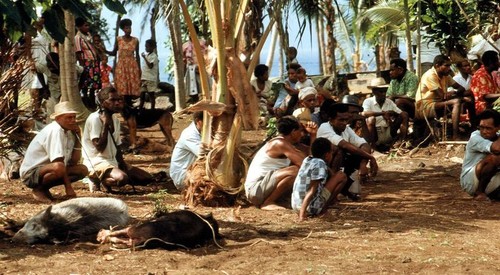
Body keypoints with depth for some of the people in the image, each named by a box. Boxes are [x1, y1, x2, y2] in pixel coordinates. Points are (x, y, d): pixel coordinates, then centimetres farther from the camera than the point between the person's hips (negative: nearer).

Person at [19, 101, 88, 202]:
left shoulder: (69, 131, 7)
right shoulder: (55, 130, -20)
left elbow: (74, 161, 2)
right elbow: (58, 162, -25)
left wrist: (78, 137, -3)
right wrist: (68, 187, -24)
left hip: (46, 169, 9)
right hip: (31, 172, -9)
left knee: (83, 170, 2)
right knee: (58, 167, -38)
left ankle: (45, 187, 5)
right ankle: (39, 189, -9)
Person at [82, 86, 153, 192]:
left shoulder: (115, 120, 13)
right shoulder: (94, 119, -14)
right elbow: (100, 147, -22)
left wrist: (124, 165, 2)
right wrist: (105, 124, -20)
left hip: (113, 162, 9)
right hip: (96, 163, -9)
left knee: (147, 178, 0)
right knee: (122, 178, -38)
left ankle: (105, 180, 5)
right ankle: (97, 181, -7)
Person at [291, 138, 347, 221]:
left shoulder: (307, 160, 7)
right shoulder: (320, 164, -16)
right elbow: (312, 191, -23)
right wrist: (302, 213, -27)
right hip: (311, 207, -8)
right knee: (341, 176, 0)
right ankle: (323, 207, 1)